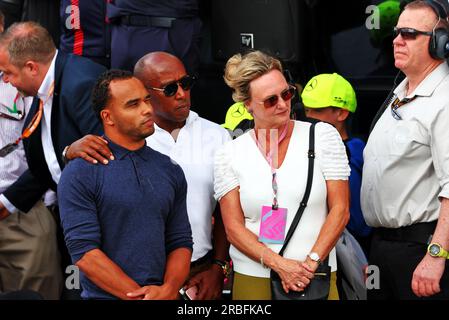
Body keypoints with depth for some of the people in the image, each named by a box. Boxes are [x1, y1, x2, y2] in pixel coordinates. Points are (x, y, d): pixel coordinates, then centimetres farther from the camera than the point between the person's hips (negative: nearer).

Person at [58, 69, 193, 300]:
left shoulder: (170, 171, 5)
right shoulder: (79, 174, -10)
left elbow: (180, 242, 5)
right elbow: (84, 252, -16)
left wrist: (168, 289, -13)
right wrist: (139, 294, -18)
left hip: (164, 294, 4)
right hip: (105, 295, -4)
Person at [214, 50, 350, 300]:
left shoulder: (323, 136, 0)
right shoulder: (229, 155, 1)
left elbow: (340, 210, -2)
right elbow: (234, 227, -2)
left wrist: (311, 262, -11)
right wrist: (279, 264, -14)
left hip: (315, 278, 0)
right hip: (253, 280, 0)